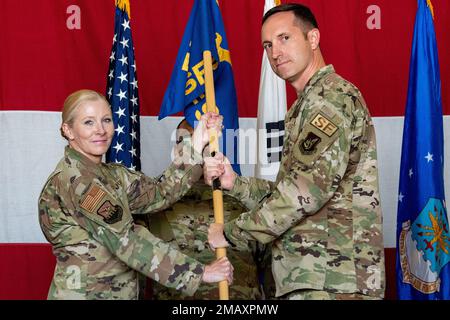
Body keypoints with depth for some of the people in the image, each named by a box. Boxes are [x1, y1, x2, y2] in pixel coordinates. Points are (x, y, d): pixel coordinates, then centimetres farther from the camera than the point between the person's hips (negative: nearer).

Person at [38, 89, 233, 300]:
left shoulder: (112, 174, 8)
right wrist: (199, 272, -22)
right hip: (82, 293, -8)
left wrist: (196, 144, -6)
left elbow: (160, 193, -1)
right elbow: (128, 242, -24)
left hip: (117, 292, 8)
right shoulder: (73, 180, -20)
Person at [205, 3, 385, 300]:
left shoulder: (331, 95, -11)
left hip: (332, 279, -9)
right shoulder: (309, 103, 20)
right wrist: (235, 183, 1)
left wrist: (231, 232, -13)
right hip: (313, 275, 9)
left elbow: (307, 190, -22)